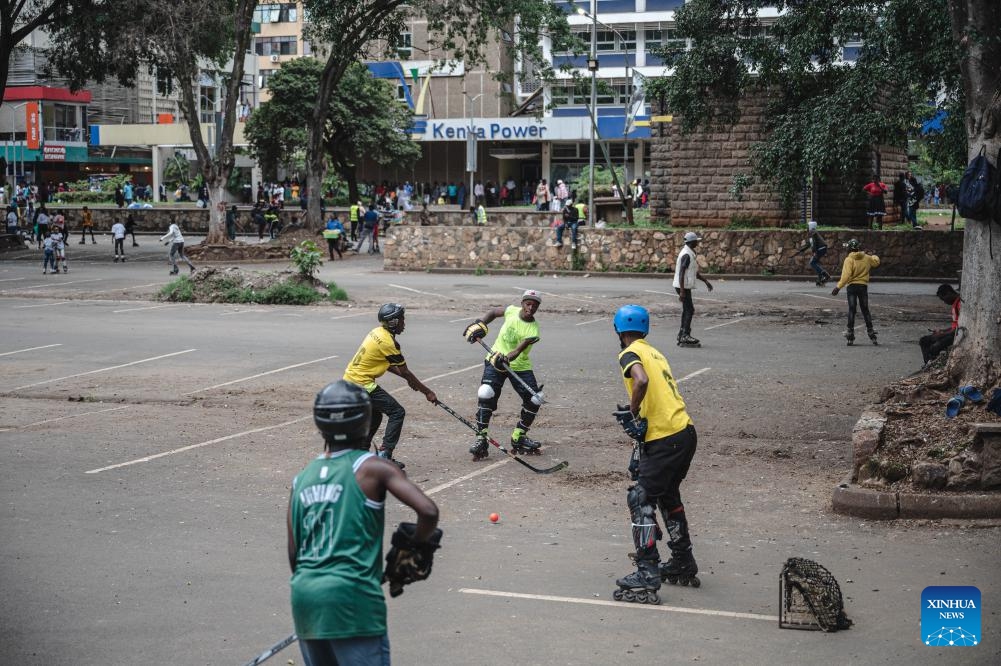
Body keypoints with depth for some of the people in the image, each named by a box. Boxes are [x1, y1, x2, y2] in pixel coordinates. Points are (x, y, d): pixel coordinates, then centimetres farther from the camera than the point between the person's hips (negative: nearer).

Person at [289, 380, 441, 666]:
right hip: (351, 597, -6)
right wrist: (416, 551, 5)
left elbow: (293, 552, 12)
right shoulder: (371, 468, -3)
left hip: (303, 595, 6)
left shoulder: (301, 478, 13)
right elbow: (428, 511, -12)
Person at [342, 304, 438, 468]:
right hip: (362, 383, -9)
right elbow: (405, 372, -11)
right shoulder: (388, 342, -18)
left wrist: (409, 379, 18)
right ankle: (385, 454, -8)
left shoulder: (377, 332, 9)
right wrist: (427, 392, -3)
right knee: (397, 412, -5)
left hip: (351, 378, 9)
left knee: (374, 416, 24)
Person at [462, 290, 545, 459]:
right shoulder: (512, 311, -8)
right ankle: (481, 439, -16)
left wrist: (506, 358, -52)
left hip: (519, 366, 0)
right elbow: (493, 312, 13)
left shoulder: (533, 331, -18)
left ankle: (519, 437, 14)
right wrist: (480, 325, -2)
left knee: (534, 400, -9)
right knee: (486, 395, -21)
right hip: (495, 361, 0)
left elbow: (518, 350, -32)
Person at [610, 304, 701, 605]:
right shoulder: (654, 352, 19)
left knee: (641, 500, -4)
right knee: (668, 496, 25)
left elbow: (642, 380, -27)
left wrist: (632, 412, -14)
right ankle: (683, 565, 34)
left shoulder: (629, 354, -7)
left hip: (665, 440, -9)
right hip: (686, 432, 9)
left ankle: (647, 577, -8)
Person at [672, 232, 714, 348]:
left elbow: (695, 272, 24)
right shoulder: (686, 255, -19)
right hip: (684, 286, -10)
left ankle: (682, 335, 16)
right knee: (689, 310, -9)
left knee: (687, 310, 13)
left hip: (685, 286, 10)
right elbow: (681, 273, -23)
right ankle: (685, 336, -10)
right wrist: (682, 291, -26)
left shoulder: (691, 253, 14)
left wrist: (705, 281, 24)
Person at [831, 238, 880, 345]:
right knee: (865, 310, 13)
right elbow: (876, 262, 23)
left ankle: (850, 337, -4)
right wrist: (874, 256, 45)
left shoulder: (849, 260, -10)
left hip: (852, 286, -3)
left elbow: (846, 275, -20)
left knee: (851, 310, -1)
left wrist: (838, 287, -20)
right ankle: (870, 332, 10)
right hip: (863, 286, 3)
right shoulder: (867, 258, 4)